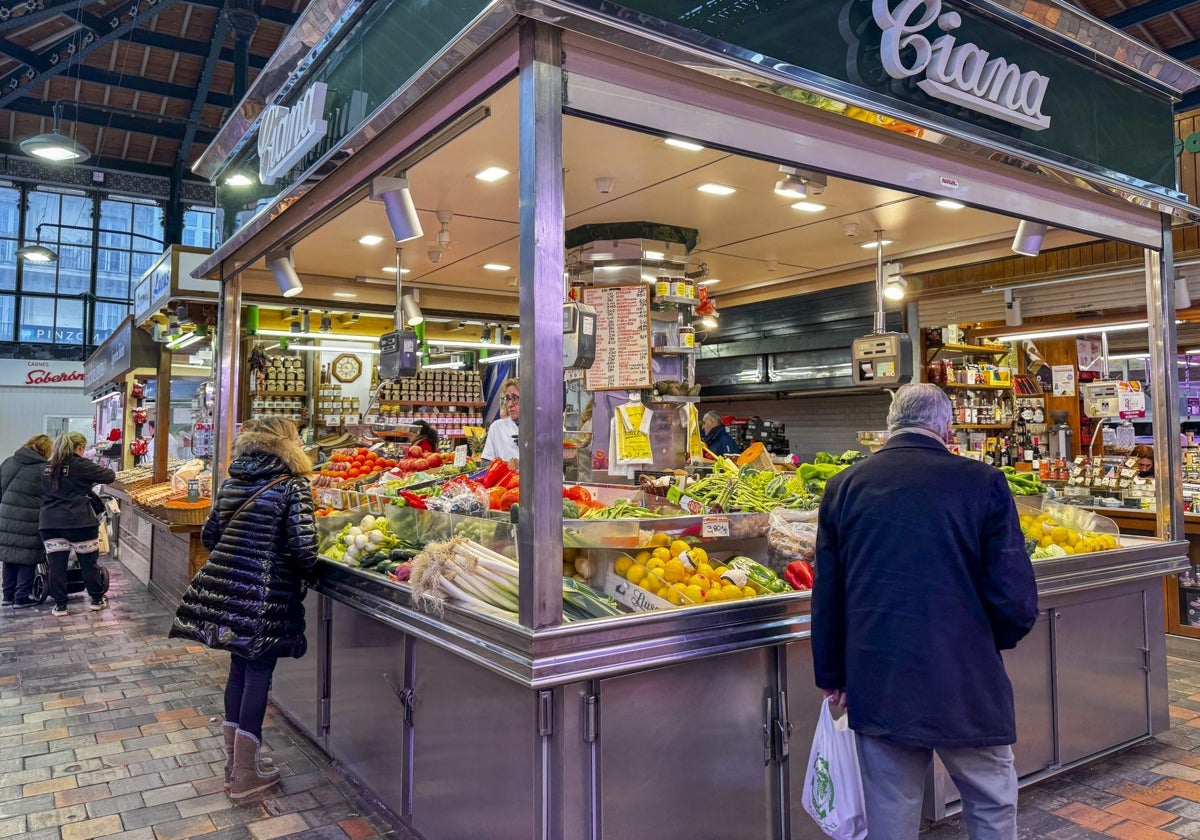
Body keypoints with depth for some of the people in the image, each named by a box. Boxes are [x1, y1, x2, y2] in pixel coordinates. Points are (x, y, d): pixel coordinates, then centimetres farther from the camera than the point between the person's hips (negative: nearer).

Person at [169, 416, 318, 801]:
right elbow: (302, 547, -18)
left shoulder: (231, 484, 8)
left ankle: (234, 759, 32)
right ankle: (245, 775, 13)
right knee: (258, 675, 3)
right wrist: (306, 571, 3)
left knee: (239, 667, 19)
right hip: (267, 596, -7)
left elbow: (208, 534, 13)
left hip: (226, 588, 7)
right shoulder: (293, 486, -12)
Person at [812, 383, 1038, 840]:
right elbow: (1017, 601, -9)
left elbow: (827, 599, 4)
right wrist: (989, 643, 12)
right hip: (967, 685, -2)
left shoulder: (843, 486, -1)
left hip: (876, 689, 2)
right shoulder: (983, 482, -8)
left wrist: (833, 676, 16)